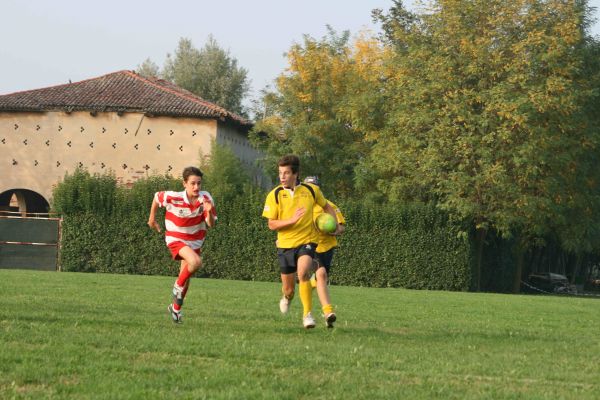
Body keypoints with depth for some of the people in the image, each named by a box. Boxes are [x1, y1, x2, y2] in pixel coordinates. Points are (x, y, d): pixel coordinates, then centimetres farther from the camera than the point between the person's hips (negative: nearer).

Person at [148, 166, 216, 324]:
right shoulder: (173, 198, -24)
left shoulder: (206, 198, -16)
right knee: (196, 261, -31)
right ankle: (178, 286, -4)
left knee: (186, 276, 14)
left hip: (195, 240, 4)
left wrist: (209, 212, -34)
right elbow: (156, 196, -2)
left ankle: (176, 308, 37)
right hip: (176, 239, -4)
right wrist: (152, 218, 8)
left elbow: (211, 225, -13)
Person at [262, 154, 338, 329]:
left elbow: (326, 207, 18)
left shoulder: (311, 190, -2)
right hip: (285, 244, 1)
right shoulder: (275, 195, -7)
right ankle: (287, 297, 49)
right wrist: (293, 219, -23)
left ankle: (307, 314, -19)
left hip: (307, 241, -1)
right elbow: (271, 224, -9)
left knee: (303, 273, -30)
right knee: (288, 289, 10)